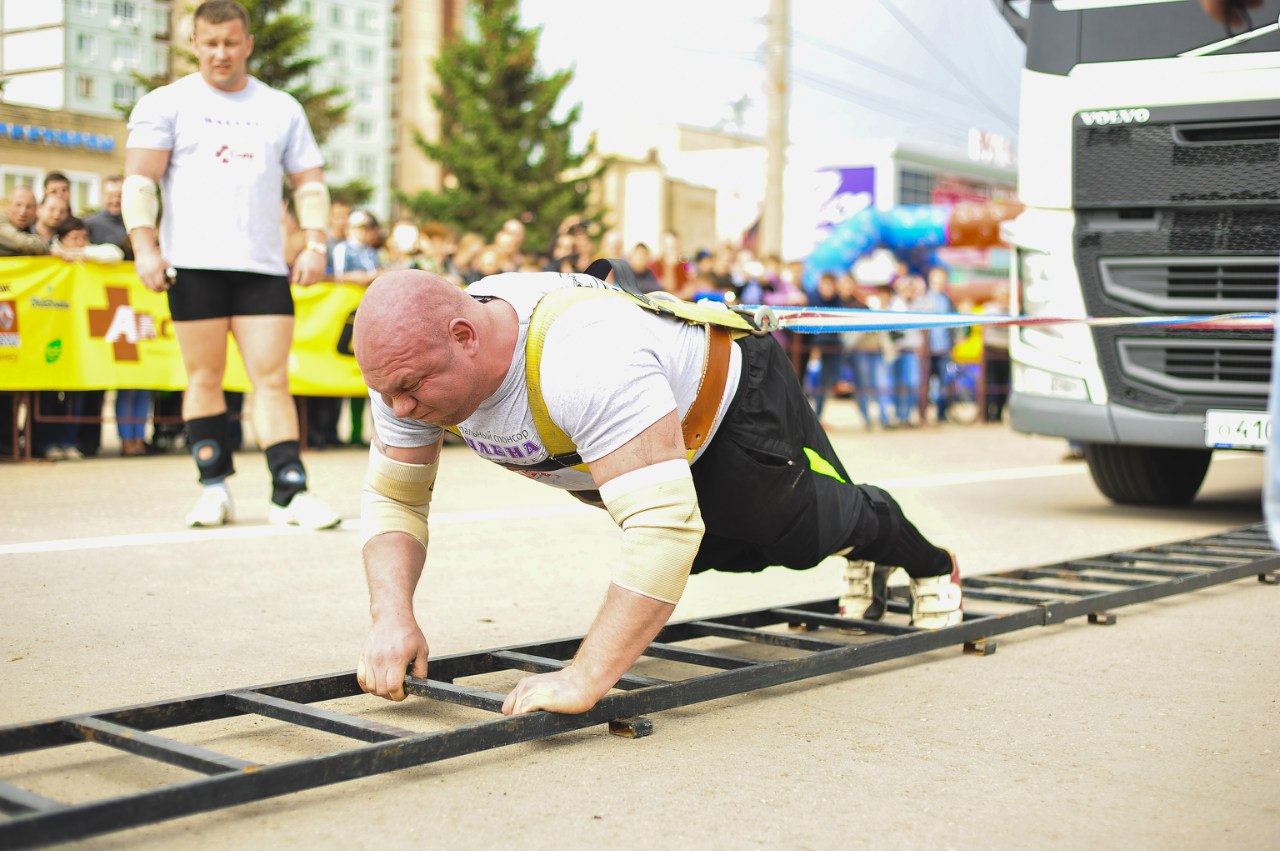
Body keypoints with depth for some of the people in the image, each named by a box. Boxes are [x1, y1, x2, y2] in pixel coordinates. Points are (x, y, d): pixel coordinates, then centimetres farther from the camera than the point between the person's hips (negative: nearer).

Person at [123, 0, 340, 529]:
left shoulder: (282, 109, 16)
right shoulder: (166, 104, 8)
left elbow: (309, 182, 17)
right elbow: (139, 179, 0)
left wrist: (315, 244, 2)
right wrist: (145, 246, -12)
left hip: (264, 267, 2)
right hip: (194, 264, -1)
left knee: (272, 378, -5)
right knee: (205, 377, 0)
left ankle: (289, 493, -6)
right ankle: (214, 488, 10)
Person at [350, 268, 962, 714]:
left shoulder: (581, 362, -52)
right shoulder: (414, 365, -28)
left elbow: (666, 525, -56)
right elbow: (392, 499, -17)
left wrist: (584, 679, -60)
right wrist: (392, 617, -35)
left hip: (737, 402, -8)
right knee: (733, 551, 31)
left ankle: (931, 565, 52)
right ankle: (861, 557, 64)